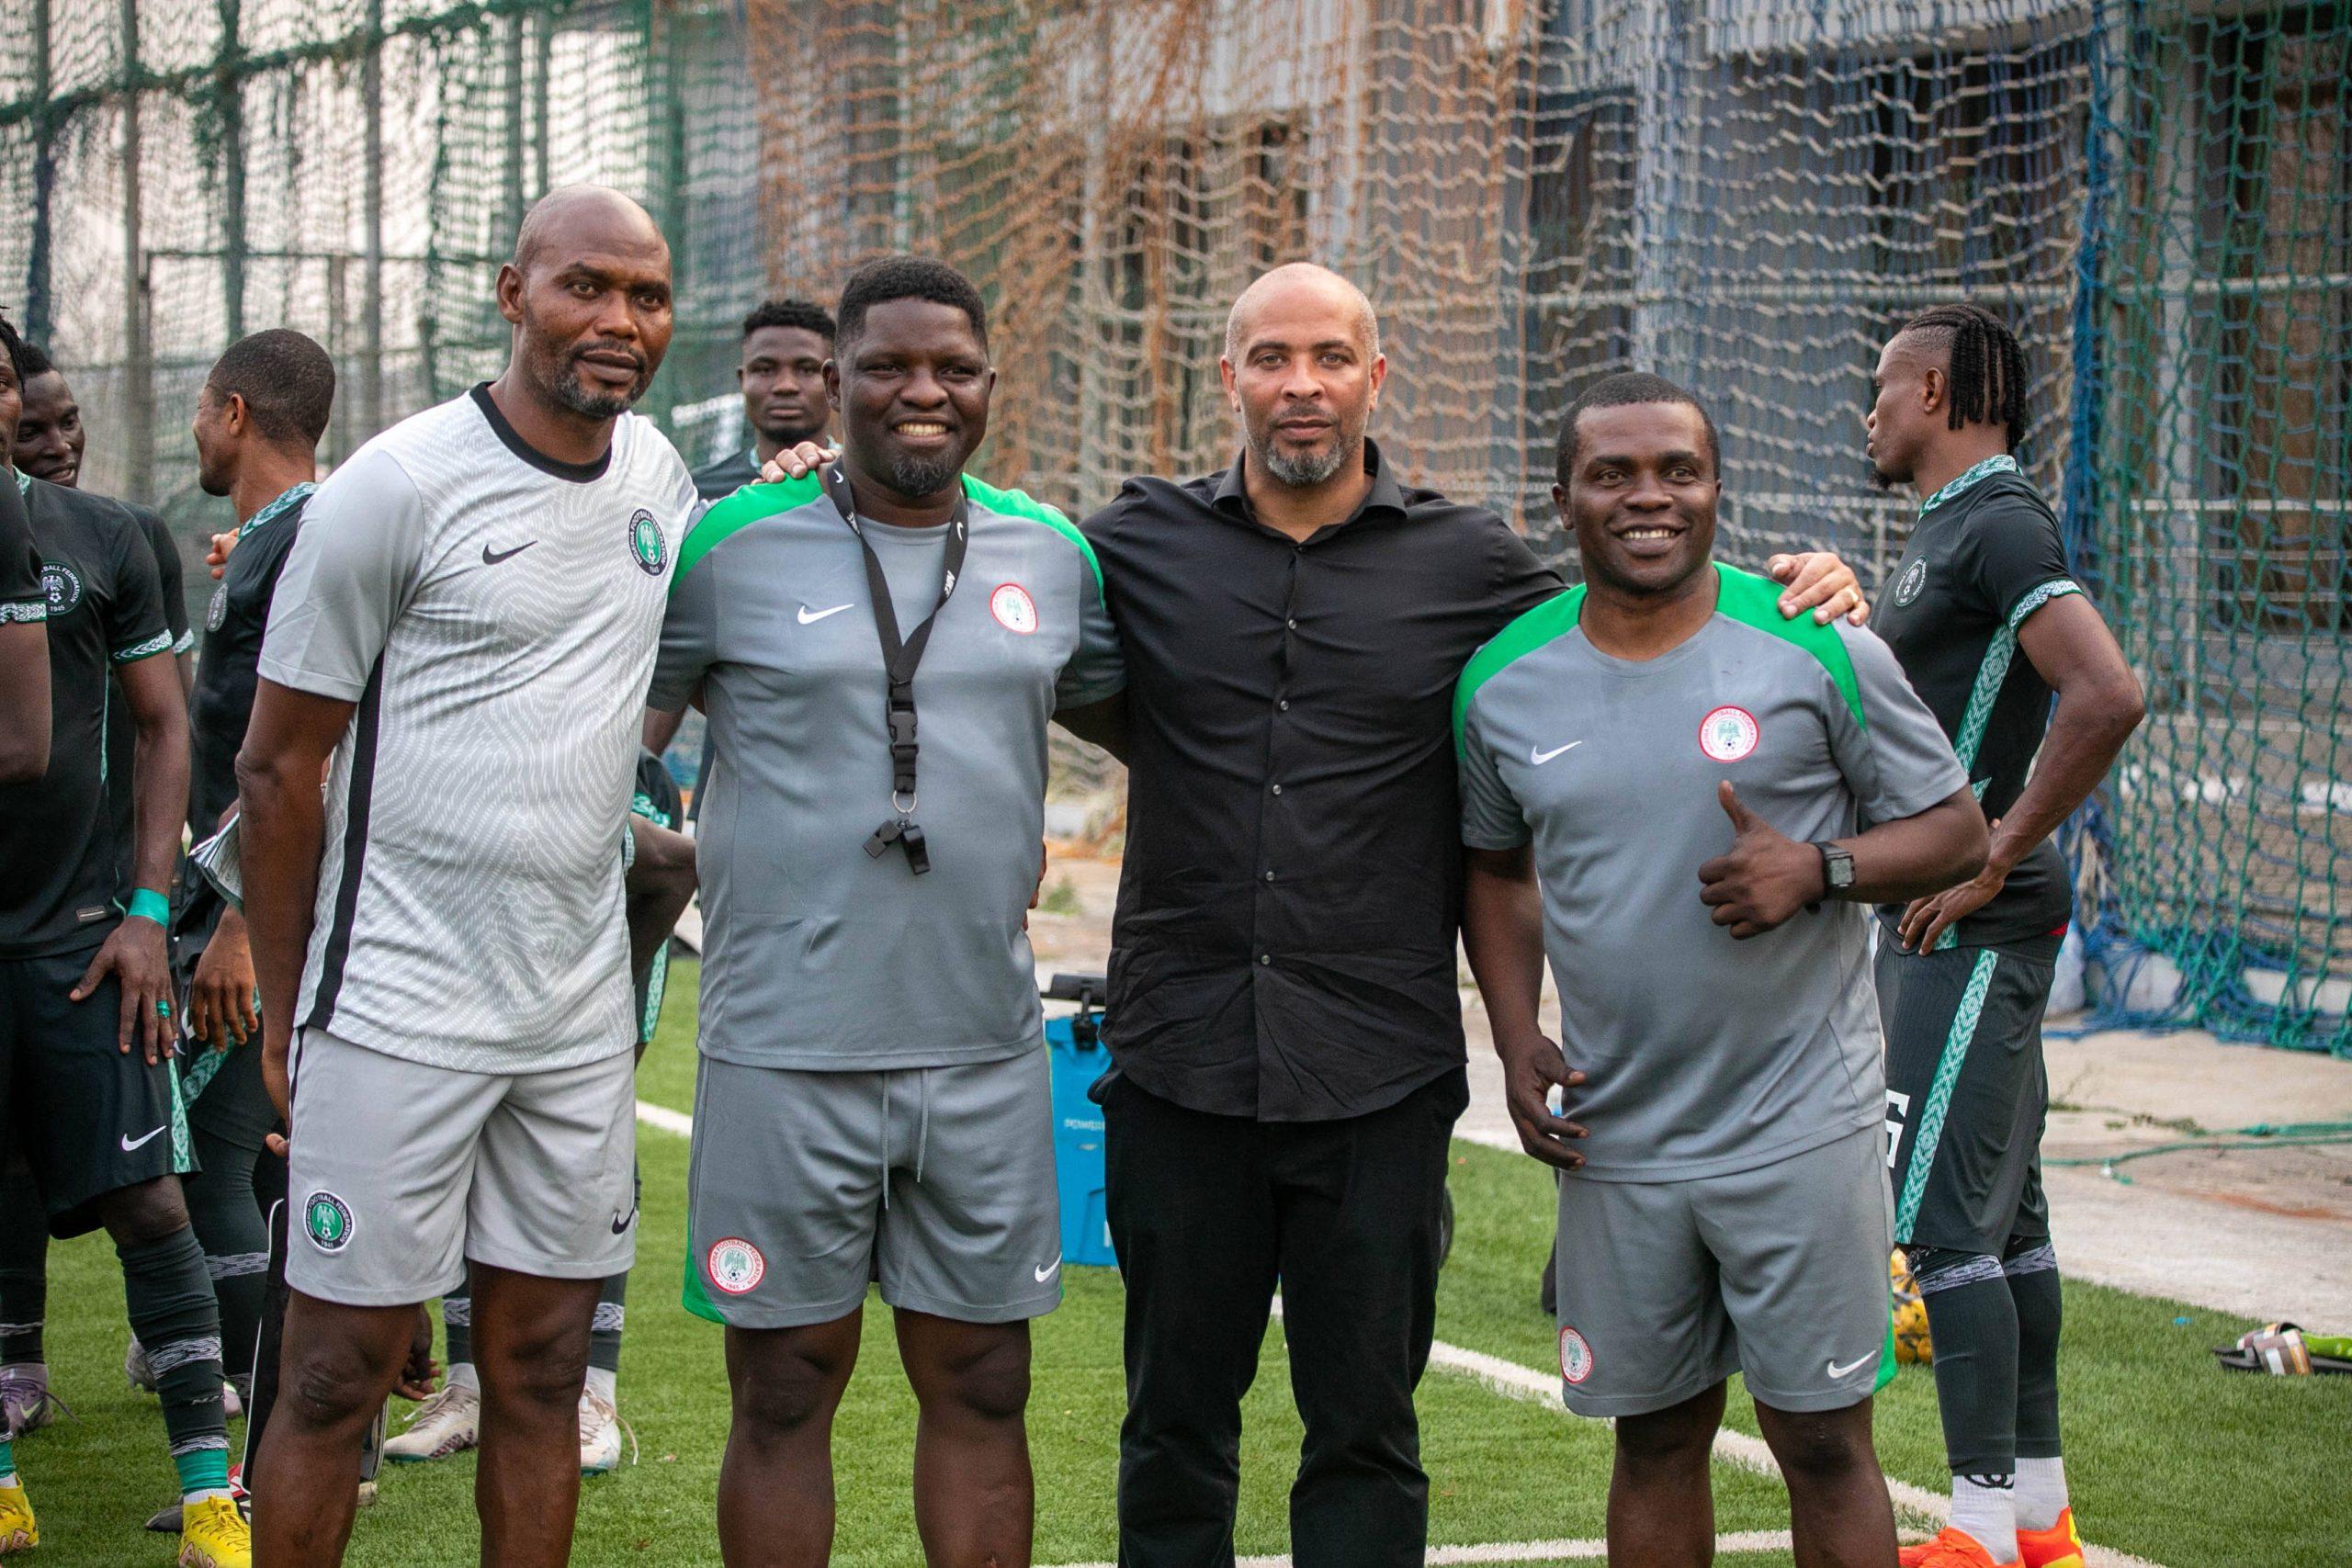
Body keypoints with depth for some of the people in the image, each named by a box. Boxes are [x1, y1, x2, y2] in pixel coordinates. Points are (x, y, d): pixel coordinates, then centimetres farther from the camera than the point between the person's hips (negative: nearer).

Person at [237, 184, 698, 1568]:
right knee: (339, 1378, -1)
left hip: (579, 1017, 6)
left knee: (542, 1372, 10)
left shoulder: (658, 472, 9)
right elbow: (280, 765, -5)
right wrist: (285, 1015, -2)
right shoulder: (398, 486, -9)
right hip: (398, 1013, -5)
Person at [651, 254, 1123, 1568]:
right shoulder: (734, 548, -2)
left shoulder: (1053, 555, 9)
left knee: (982, 1388, 9)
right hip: (788, 1049, -3)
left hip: (986, 1049, 3)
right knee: (786, 1392, 4)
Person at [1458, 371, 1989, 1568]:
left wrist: (1817, 868, -18)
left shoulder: (1819, 650, -6)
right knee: (1655, 1436, 12)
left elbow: (1955, 831, 1)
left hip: (1800, 1127, -3)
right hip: (1615, 1140, 3)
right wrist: (1515, 1035, 6)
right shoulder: (1503, 683, 4)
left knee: (1822, 1439, 1)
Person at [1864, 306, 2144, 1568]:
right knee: (2003, 1213, 12)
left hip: (1973, 928, -10)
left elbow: (2108, 695, -28)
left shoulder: (1998, 526, -15)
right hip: (1940, 925, 10)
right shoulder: (1950, 529, 17)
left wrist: (1996, 858, -23)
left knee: (1941, 1218, -11)